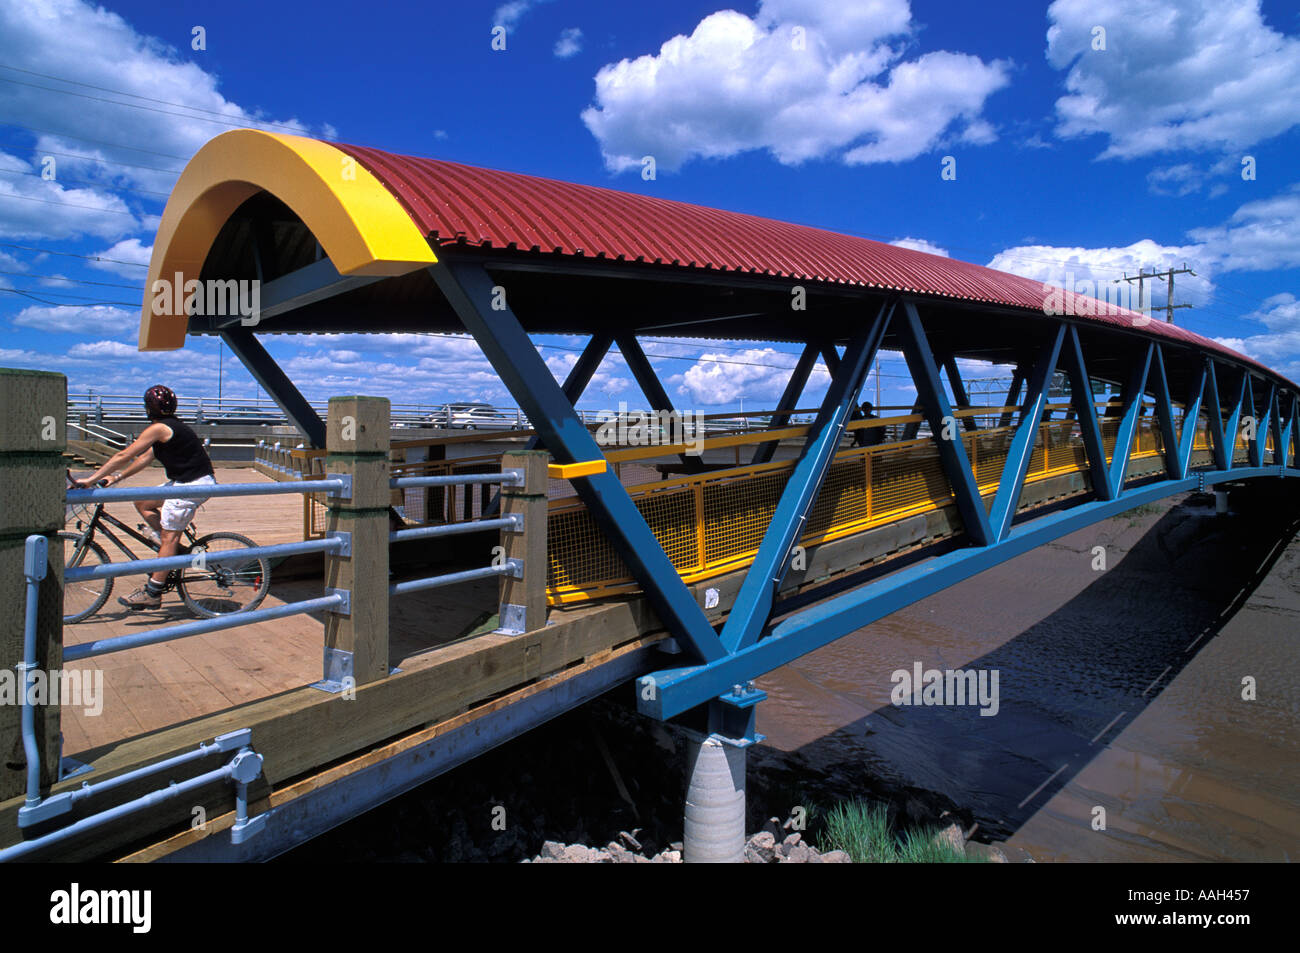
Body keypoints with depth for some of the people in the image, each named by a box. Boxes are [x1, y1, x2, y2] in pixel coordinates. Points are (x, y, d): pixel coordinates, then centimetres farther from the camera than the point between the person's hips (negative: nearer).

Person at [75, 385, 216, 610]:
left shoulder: (159, 428, -13)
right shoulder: (172, 426, 16)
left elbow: (124, 456, -12)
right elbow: (146, 458, 22)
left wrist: (91, 479, -7)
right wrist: (118, 477, 18)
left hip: (194, 484, -10)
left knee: (168, 536, -6)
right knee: (142, 502, 17)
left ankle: (152, 593, -2)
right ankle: (174, 549, 17)